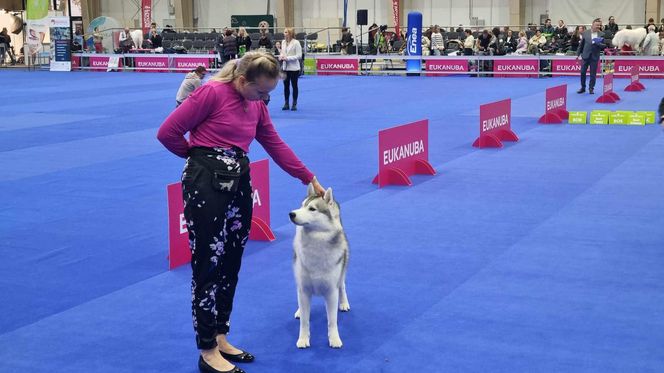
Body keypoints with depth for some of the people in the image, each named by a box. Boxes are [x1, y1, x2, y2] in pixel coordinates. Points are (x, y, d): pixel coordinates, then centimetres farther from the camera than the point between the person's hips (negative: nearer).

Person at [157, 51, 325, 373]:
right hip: (206, 182, -8)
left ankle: (219, 339, 25)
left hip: (240, 183, 8)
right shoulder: (212, 93, -13)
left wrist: (310, 179, 15)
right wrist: (200, 155, 3)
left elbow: (276, 147, 15)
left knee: (230, 265, 12)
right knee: (208, 265, -3)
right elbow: (168, 133, -12)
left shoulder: (257, 107, 11)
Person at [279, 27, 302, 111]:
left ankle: (294, 104, 13)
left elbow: (299, 56, -14)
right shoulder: (283, 42, 7)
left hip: (293, 68, -5)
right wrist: (281, 57, -5)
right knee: (286, 85, 7)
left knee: (294, 85, 4)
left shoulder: (296, 43, -11)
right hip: (285, 67, 5)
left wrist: (287, 58, -20)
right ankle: (286, 103, 15)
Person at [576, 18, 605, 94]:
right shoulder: (585, 33, 1)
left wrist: (598, 43, -21)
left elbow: (604, 46, -1)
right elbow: (581, 44, 8)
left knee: (593, 74, 2)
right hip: (586, 55, 1)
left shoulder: (601, 34, -1)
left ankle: (591, 88, 14)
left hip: (594, 56, -1)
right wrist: (578, 54, 8)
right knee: (582, 72, 3)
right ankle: (583, 87, 16)